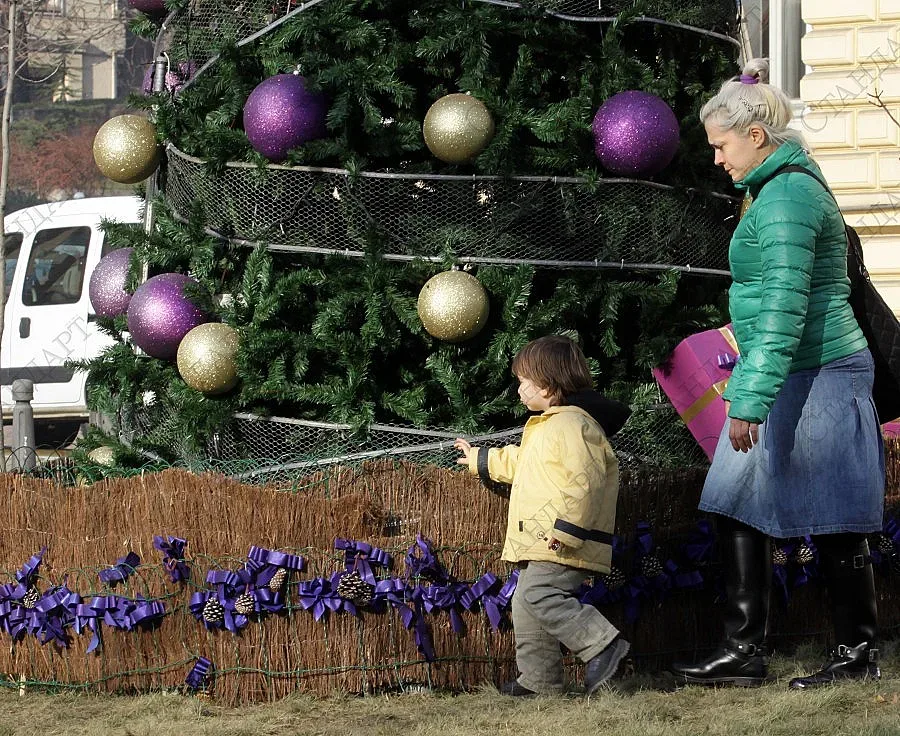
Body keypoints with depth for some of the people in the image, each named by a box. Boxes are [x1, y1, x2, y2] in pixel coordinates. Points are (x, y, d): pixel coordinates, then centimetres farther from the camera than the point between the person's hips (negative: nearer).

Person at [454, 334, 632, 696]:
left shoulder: (572, 425, -14)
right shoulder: (543, 426, 22)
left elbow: (584, 482, -25)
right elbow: (519, 462, 41)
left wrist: (565, 528, -29)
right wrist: (481, 460, 50)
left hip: (561, 544, -11)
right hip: (539, 544, 11)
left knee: (538, 594, -25)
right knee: (526, 605, 12)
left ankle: (604, 646, -25)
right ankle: (539, 679, 17)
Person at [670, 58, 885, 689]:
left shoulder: (786, 196, -17)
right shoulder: (791, 187, 16)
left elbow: (785, 309, -23)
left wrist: (750, 401, -25)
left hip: (813, 377, -11)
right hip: (787, 378, 11)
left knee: (831, 523, -1)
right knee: (739, 507, 9)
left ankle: (859, 654, 8)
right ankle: (744, 653, 11)